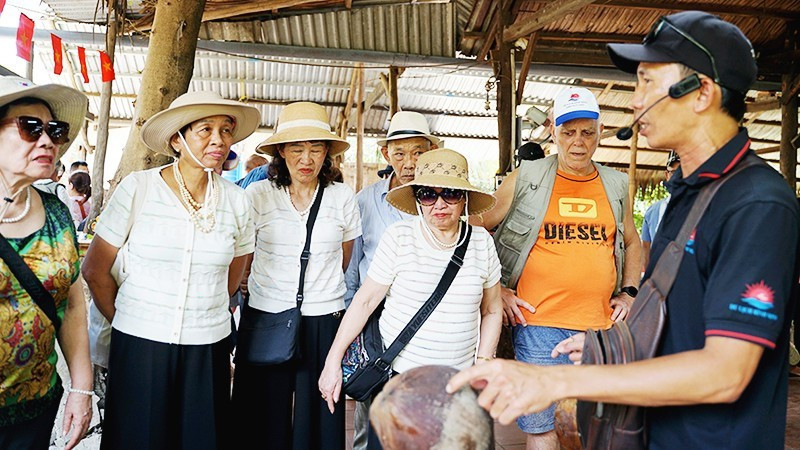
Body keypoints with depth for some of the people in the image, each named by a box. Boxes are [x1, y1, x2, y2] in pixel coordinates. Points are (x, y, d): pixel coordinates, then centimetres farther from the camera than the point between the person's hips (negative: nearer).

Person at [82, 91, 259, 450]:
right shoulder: (137, 188, -7)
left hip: (208, 349, 2)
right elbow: (95, 270, 1)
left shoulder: (236, 200, -1)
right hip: (139, 346, -1)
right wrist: (125, 322, 7)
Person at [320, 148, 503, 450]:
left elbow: (492, 312, 9)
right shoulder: (399, 237, -9)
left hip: (457, 382, 2)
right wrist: (333, 361, -4)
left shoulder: (482, 242, -1)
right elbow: (365, 301, -4)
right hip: (397, 376, -2)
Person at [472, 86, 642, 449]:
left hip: (602, 326, 4)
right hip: (539, 325, -3)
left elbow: (631, 242, 25)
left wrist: (629, 292, 12)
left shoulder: (616, 185, 10)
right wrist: (497, 291, -2)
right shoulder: (525, 180, -2)